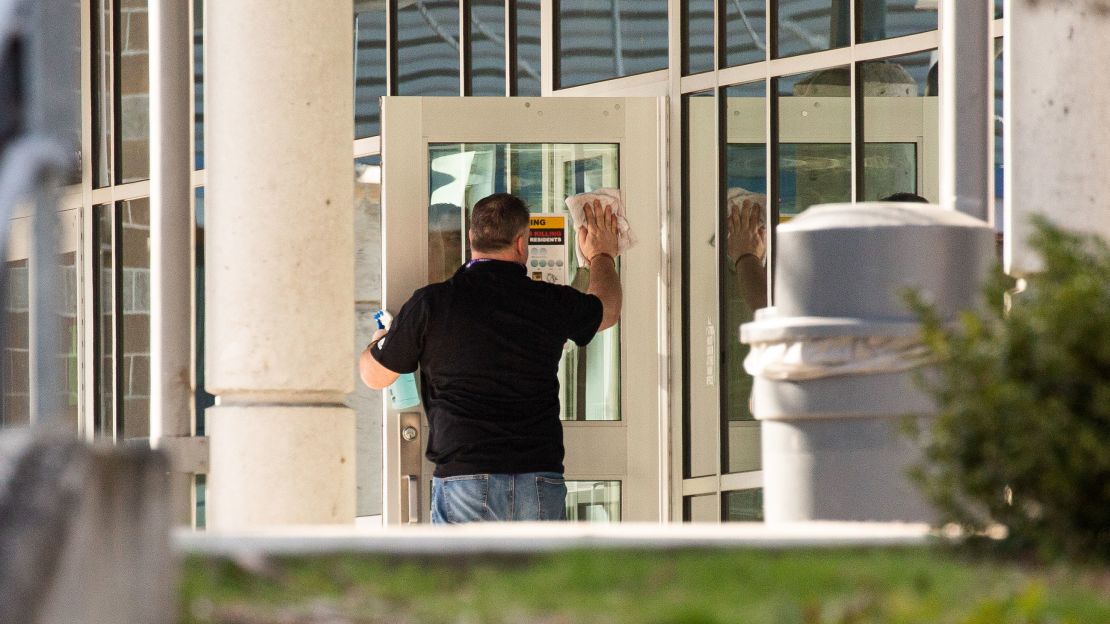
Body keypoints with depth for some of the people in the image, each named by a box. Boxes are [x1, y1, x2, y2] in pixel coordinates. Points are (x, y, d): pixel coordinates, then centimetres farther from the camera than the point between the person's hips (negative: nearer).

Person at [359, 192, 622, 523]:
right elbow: (607, 310, 29)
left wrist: (378, 342, 36)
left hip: (463, 476, -2)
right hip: (541, 480, 2)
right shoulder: (550, 303, 4)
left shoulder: (431, 303, -2)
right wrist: (602, 256, 50)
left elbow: (374, 375, 11)